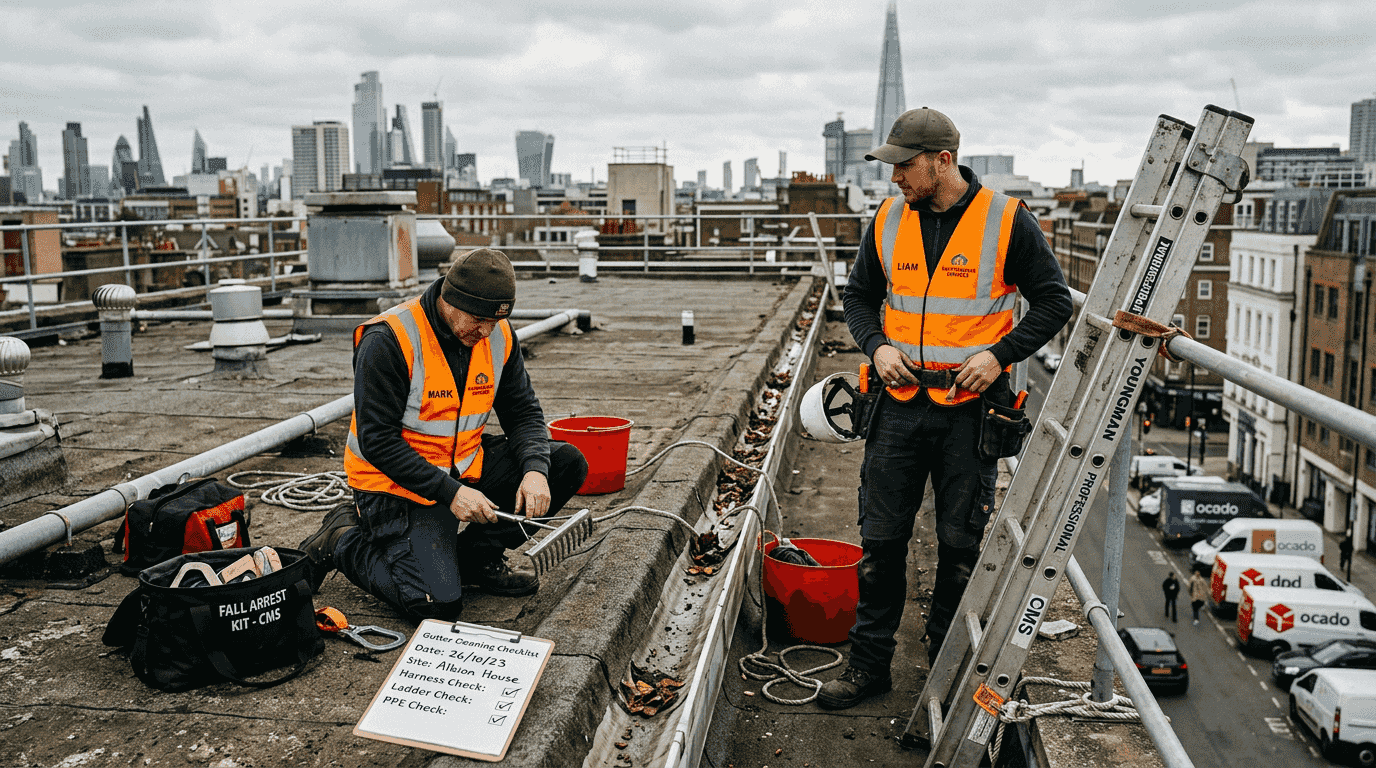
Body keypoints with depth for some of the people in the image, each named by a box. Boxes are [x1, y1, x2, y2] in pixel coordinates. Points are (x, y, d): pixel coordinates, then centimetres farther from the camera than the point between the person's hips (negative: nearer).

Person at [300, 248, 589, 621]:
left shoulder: (499, 335, -3)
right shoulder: (388, 340, -22)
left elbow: (524, 412, 3)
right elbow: (377, 441, -22)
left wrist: (535, 470, -18)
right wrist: (450, 492, -27)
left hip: (465, 466, 7)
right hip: (398, 482, -7)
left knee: (567, 464, -7)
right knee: (437, 604, -21)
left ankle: (477, 556, 6)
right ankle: (344, 541, 6)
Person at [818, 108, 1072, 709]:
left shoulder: (1006, 220, -6)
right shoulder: (888, 220, 5)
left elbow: (1053, 301, 0)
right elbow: (859, 294, 16)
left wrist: (999, 355, -13)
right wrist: (877, 346, -3)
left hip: (971, 407, -3)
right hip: (900, 404, 3)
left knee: (961, 545, 8)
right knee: (881, 538, 6)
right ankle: (868, 662, 20)